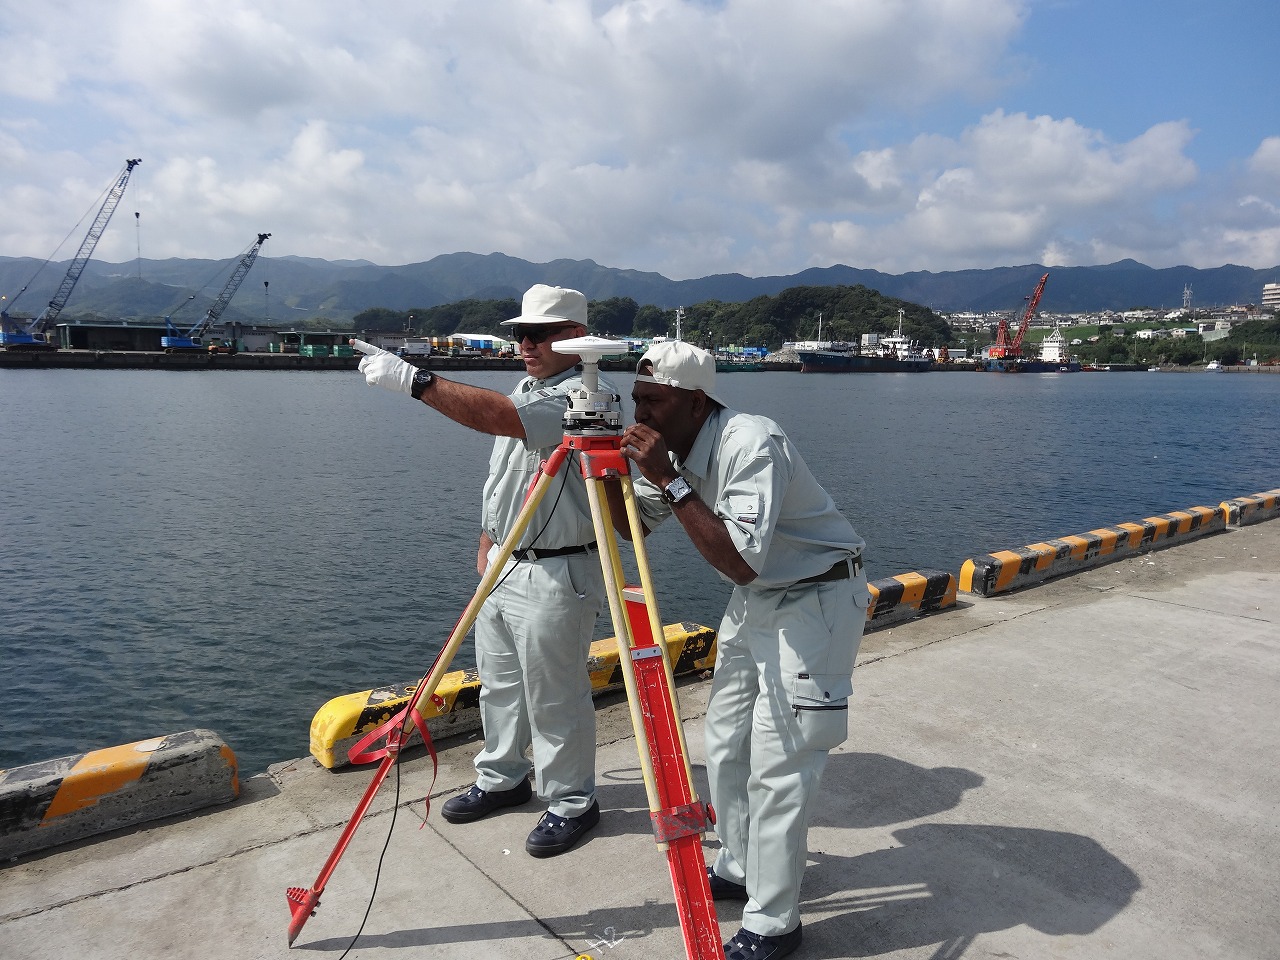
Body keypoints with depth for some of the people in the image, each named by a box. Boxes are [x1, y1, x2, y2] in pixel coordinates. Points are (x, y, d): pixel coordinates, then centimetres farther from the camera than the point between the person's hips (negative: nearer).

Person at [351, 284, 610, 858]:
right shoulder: (523, 391, 13)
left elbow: (501, 418, -34)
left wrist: (413, 380, -37)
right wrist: (486, 546, 20)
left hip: (555, 577, -9)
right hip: (502, 567, 9)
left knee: (555, 701, 3)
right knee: (498, 686, 20)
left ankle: (571, 803, 21)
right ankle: (502, 779, 39)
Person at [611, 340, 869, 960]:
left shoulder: (752, 444, -28)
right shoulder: (672, 450, -3)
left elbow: (740, 561, -36)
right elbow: (634, 526, 8)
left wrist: (670, 480, -35)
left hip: (817, 599, -8)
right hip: (755, 597, 9)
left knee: (777, 764, -6)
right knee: (726, 746, 15)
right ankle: (738, 868, 35)